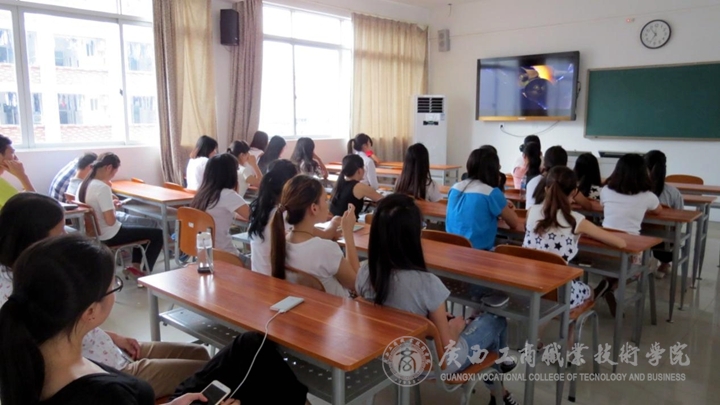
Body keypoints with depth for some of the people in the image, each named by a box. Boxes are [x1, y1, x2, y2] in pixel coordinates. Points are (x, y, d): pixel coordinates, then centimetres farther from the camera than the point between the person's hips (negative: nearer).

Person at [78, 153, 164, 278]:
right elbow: (110, 221, -28)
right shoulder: (102, 188, -26)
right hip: (109, 236, -10)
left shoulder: (84, 184, 2)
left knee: (142, 229, 29)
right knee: (158, 234, -2)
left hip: (95, 234, 10)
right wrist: (113, 209, -9)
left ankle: (135, 266, 20)